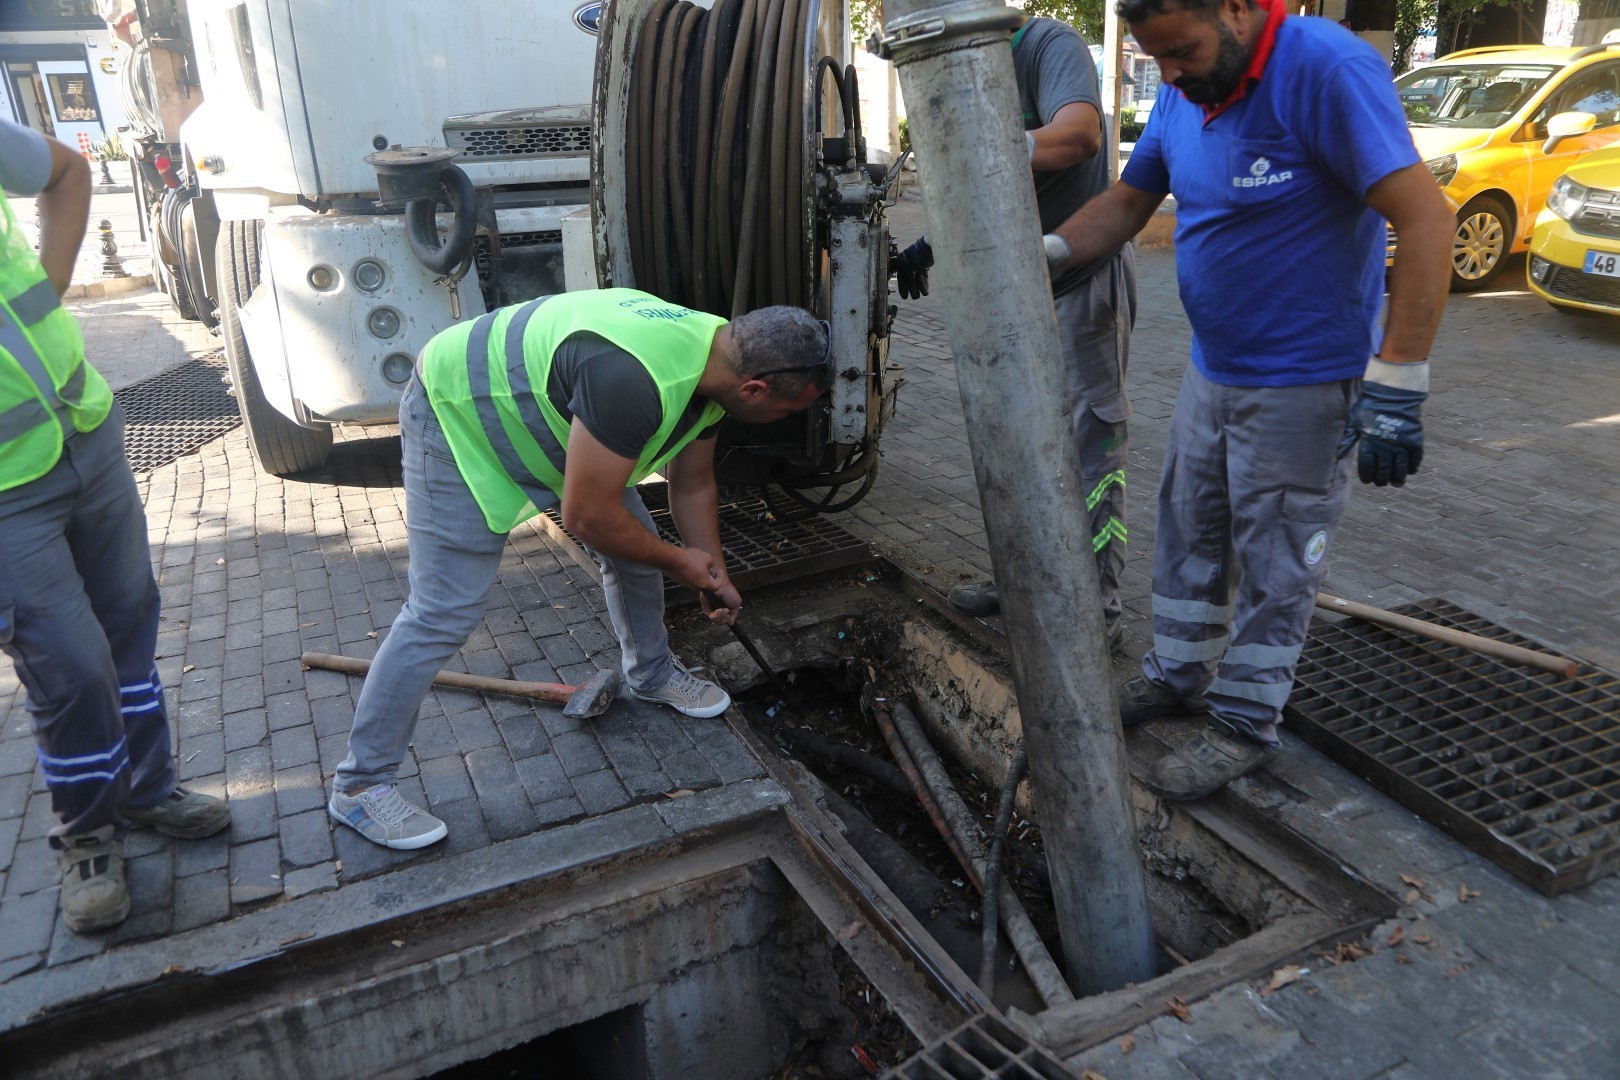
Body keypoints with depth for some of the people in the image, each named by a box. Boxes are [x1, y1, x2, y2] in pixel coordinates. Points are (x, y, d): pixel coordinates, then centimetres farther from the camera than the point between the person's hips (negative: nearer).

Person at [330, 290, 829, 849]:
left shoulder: (718, 357, -9)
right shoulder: (634, 380, -41)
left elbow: (692, 485, 8)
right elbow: (587, 517, -31)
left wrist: (714, 574, 12)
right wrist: (678, 562, -15)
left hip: (548, 416, 9)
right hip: (458, 419, -9)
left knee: (635, 549, 12)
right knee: (444, 613, -10)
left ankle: (652, 676, 38)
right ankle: (359, 784, 6)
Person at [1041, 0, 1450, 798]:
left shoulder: (1326, 72, -21)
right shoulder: (1181, 96, 2)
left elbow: (1425, 219, -25)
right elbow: (1126, 204, 12)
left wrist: (1396, 387, -27)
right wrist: (1042, 251, -9)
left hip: (1302, 386, -7)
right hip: (1212, 369, 8)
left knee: (1273, 561, 5)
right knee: (1189, 531, 18)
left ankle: (1245, 725, 21)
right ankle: (1176, 677, 37)